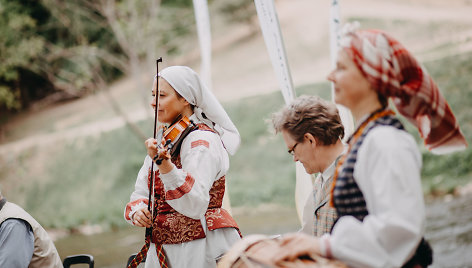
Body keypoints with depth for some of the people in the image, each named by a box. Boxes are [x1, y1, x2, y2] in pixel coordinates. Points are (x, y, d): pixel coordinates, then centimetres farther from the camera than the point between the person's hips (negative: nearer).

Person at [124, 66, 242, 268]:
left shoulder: (202, 141, -15)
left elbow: (195, 205, -28)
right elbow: (141, 193, 11)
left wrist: (164, 165, -41)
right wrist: (137, 211, -12)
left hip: (201, 250, -7)